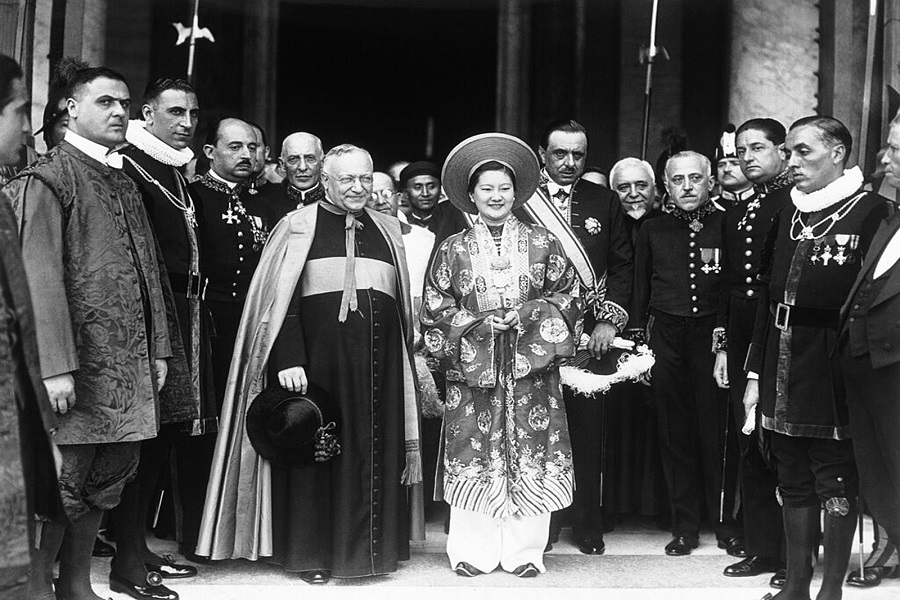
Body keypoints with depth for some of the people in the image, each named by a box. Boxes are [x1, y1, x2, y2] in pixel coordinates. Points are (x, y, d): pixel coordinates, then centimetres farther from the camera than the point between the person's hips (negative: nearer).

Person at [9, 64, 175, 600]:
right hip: (81, 362, -7)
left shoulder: (125, 182, 19)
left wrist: (158, 350, 12)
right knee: (64, 483, -3)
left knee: (106, 481, 11)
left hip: (131, 367, 7)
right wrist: (55, 366, -20)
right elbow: (42, 275, -13)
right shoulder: (50, 176, -5)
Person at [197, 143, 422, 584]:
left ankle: (371, 547, 18)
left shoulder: (387, 230, 15)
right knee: (314, 452, 1)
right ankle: (311, 552, 13)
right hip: (317, 359, -4)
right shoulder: (299, 226, 2)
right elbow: (281, 300, -5)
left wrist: (407, 361, 11)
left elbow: (402, 304, 17)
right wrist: (289, 360, -15)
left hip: (378, 363, 4)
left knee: (375, 452, 6)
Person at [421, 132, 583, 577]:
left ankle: (525, 551, 10)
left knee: (530, 456, 0)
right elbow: (434, 308, 4)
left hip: (531, 369, 0)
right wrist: (479, 323, -9)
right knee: (473, 456, 0)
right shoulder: (452, 250, 6)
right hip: (472, 367, 0)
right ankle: (472, 552, 10)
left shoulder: (543, 244, 7)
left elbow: (569, 297, 6)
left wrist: (527, 314, -9)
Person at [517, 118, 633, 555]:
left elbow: (622, 266, 9)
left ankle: (588, 526, 16)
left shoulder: (604, 202, 10)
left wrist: (610, 319, -2)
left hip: (590, 334, 2)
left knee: (587, 432, 5)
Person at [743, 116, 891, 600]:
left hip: (834, 373, -6)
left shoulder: (871, 213, -6)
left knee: (837, 483, 3)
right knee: (793, 482, 13)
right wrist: (755, 373, 11)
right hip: (783, 369, 6)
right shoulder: (787, 215, 13)